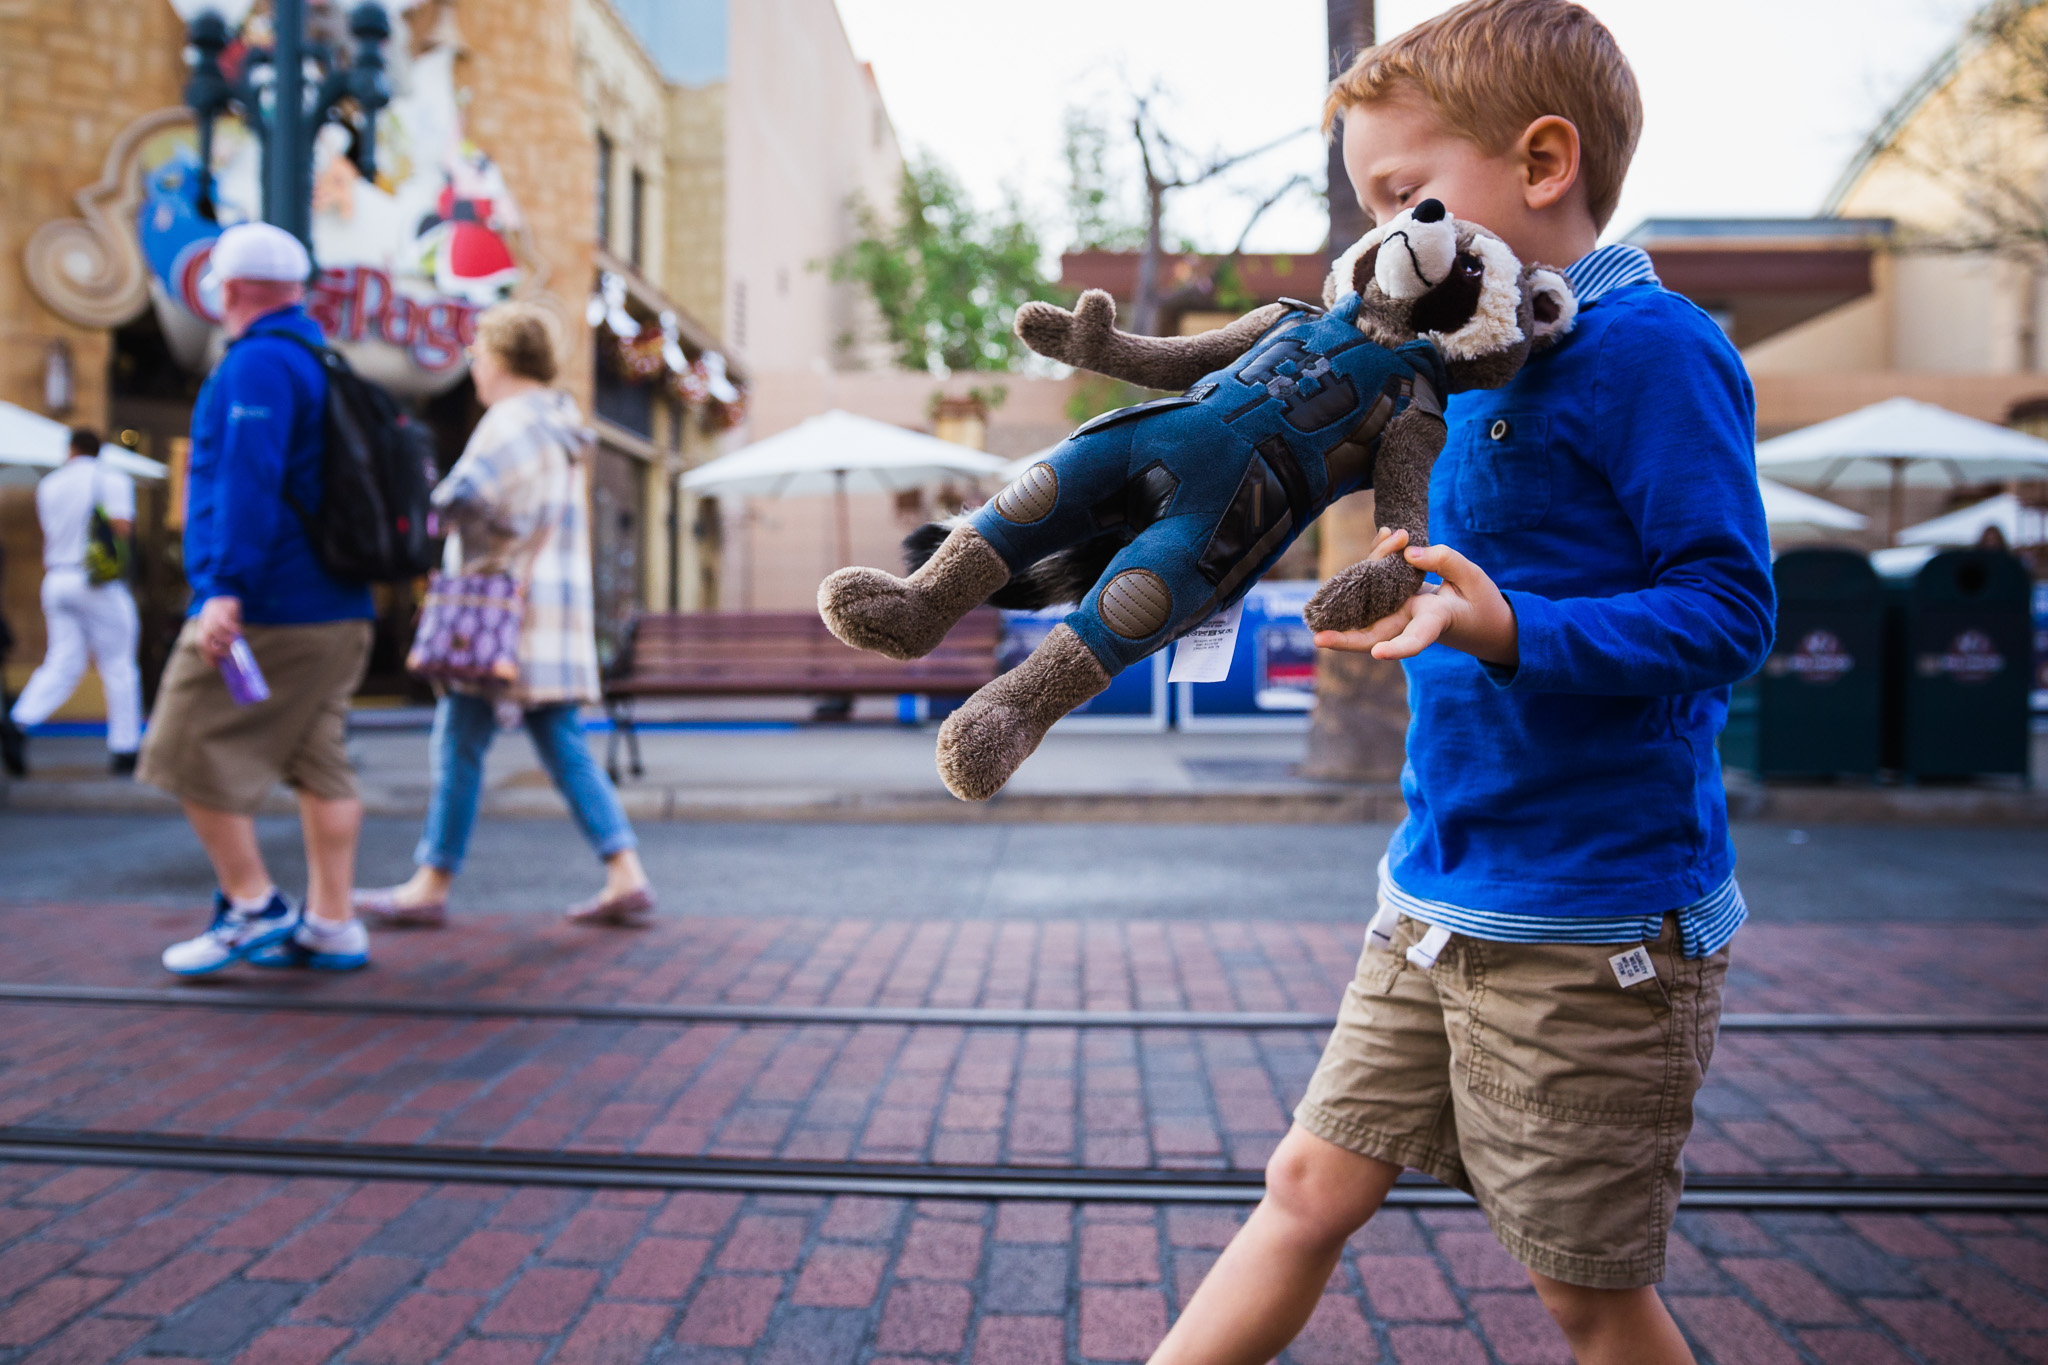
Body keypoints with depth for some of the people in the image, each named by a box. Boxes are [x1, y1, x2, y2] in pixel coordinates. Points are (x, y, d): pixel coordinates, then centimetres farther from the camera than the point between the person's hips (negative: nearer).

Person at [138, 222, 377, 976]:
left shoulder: (258, 363, -10)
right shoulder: (323, 360, 19)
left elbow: (248, 484, -21)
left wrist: (225, 589, -23)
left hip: (263, 610, -9)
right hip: (338, 609, 9)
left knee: (191, 755, 1)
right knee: (321, 765, 9)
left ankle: (254, 908, 5)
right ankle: (330, 925, 12)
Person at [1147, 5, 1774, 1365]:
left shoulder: (1655, 347, -14)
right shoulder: (1486, 364, 12)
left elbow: (1730, 608, -20)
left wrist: (1509, 627, -31)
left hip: (1592, 923, -7)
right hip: (1438, 898, 8)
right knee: (1311, 1187, 12)